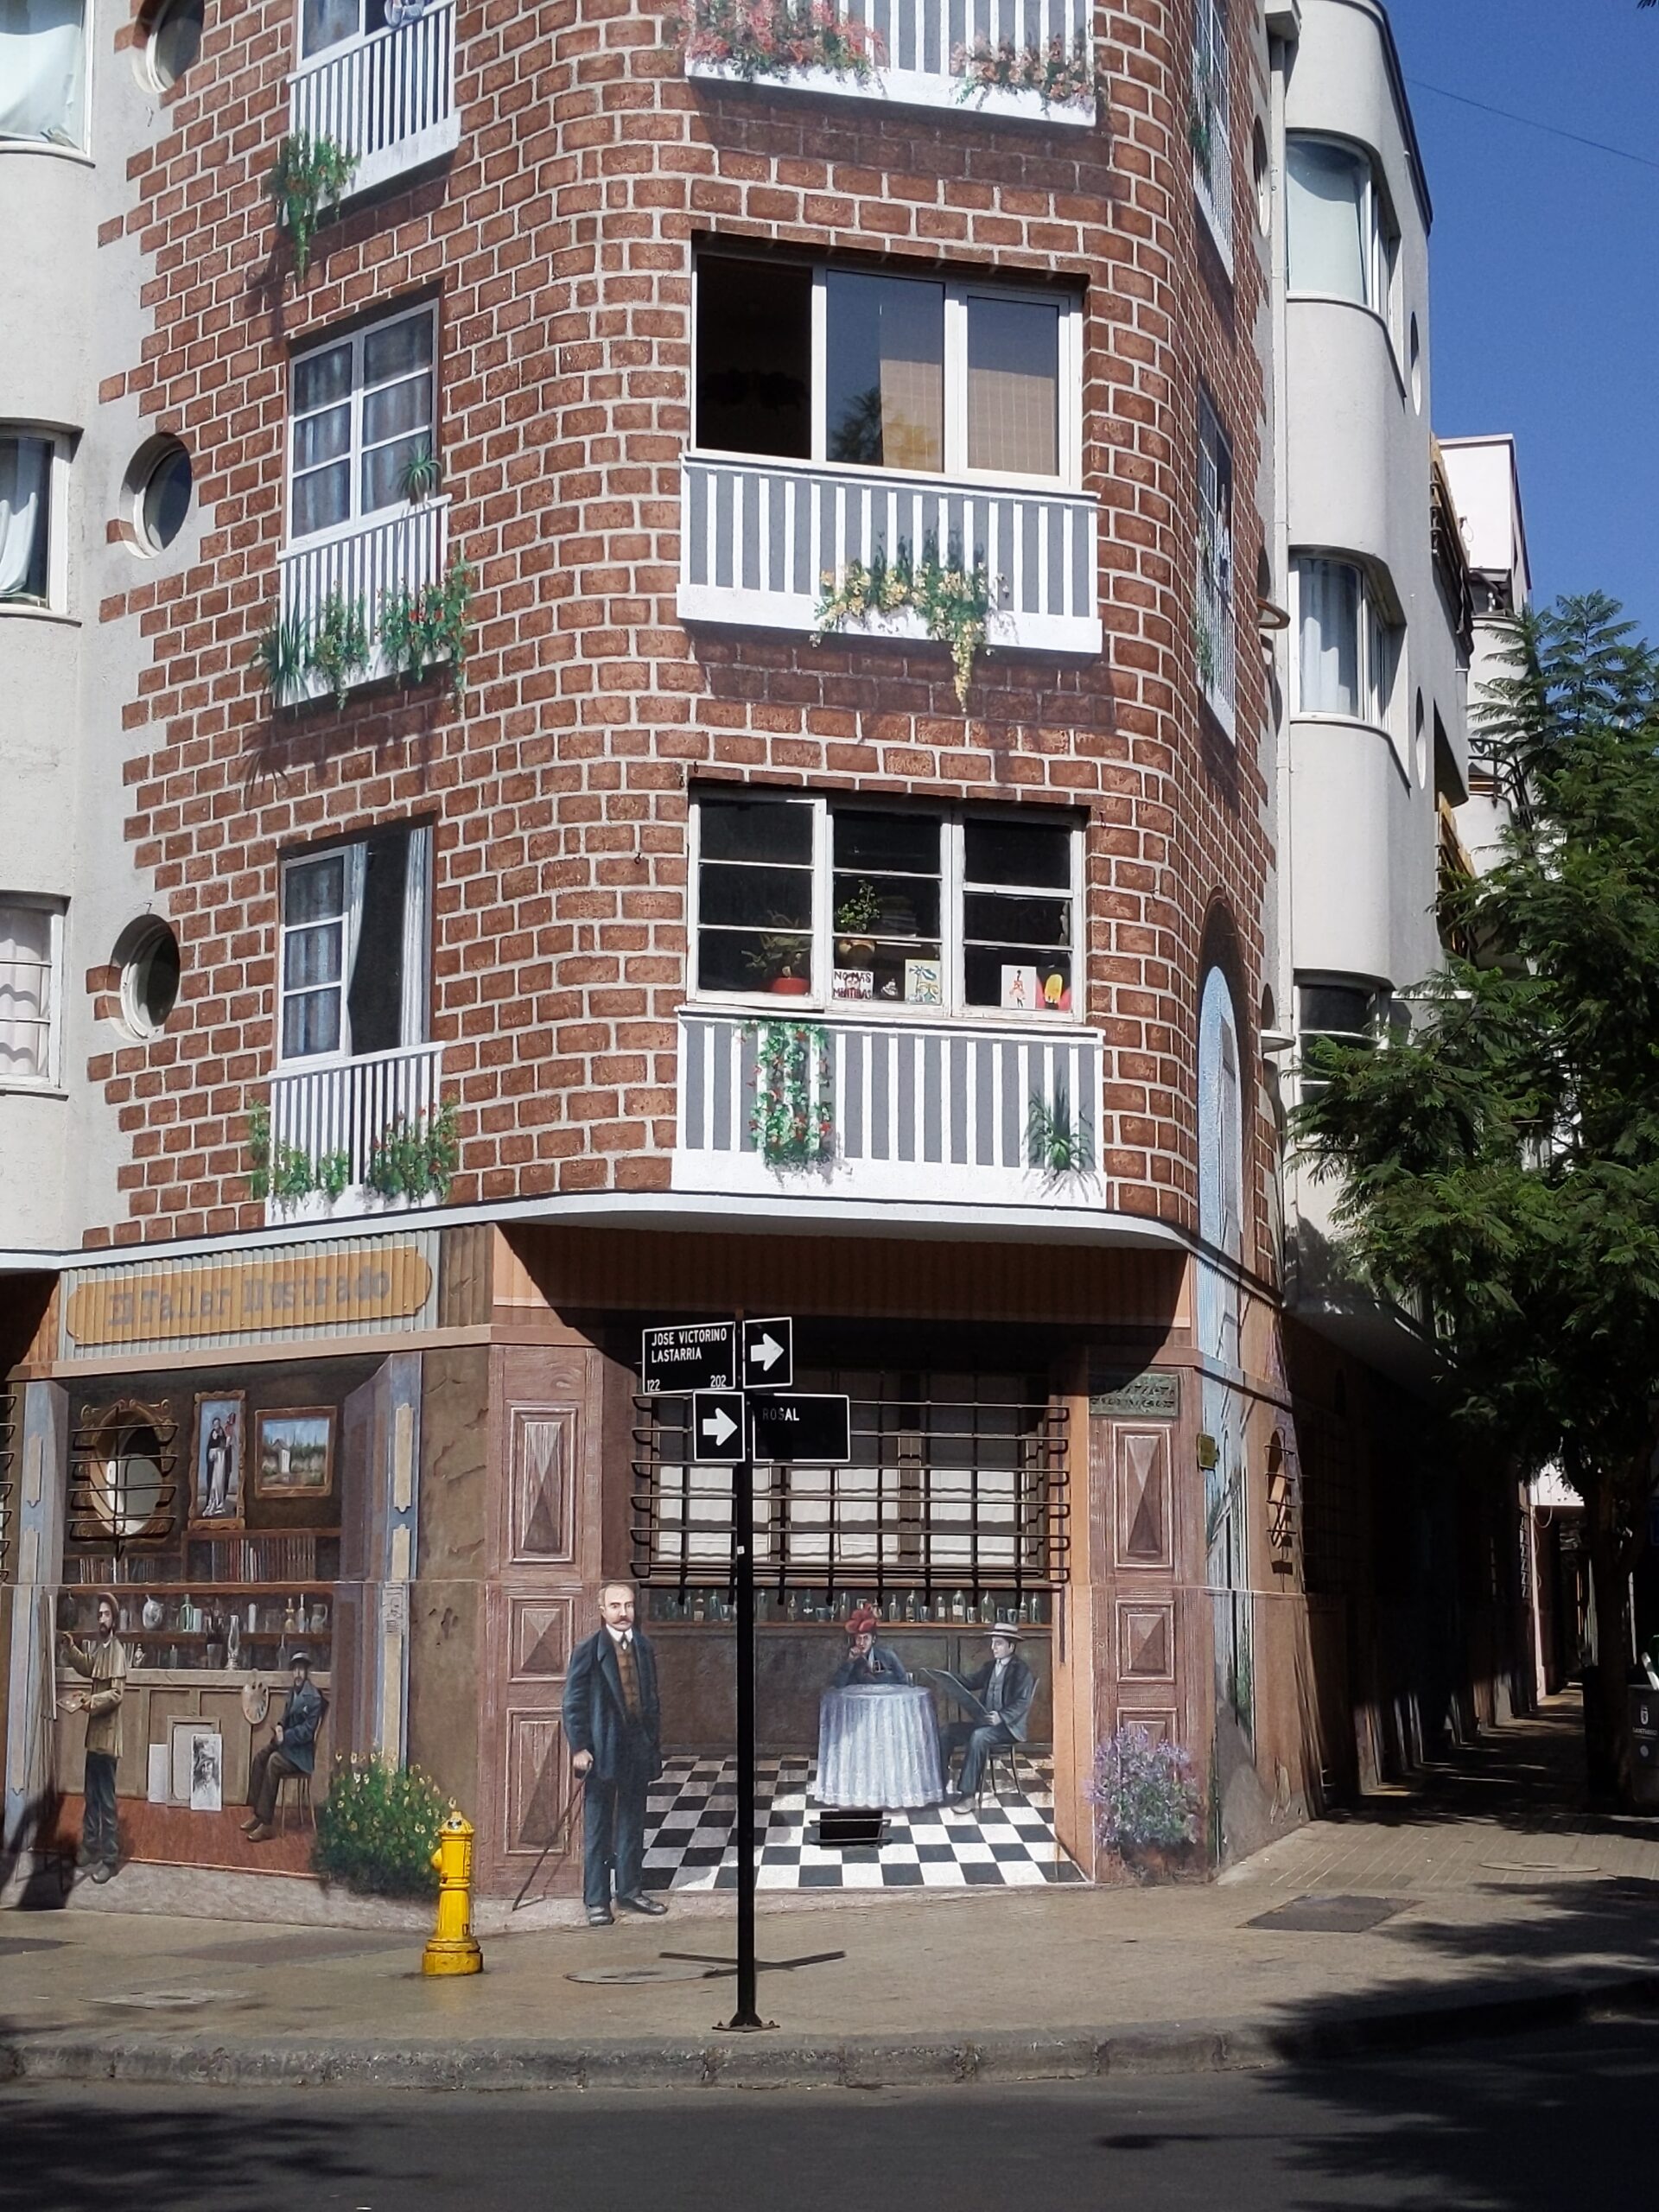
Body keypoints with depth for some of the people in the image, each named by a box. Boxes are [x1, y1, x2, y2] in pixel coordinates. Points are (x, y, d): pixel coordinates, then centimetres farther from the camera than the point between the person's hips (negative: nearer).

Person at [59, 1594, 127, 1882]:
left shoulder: (117, 1650, -16)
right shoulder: (98, 1646, 11)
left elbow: (117, 1693, -22)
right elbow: (87, 1667, 28)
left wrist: (89, 1701, -26)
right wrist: (71, 1648, 14)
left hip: (108, 1732, -9)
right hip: (94, 1731, 9)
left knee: (106, 1798, -5)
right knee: (91, 1793, 17)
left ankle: (109, 1858, -2)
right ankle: (90, 1846, 29)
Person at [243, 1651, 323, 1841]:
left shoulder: (313, 1697, -16)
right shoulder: (293, 1692, 12)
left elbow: (307, 1730, -19)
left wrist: (284, 1736, -22)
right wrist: (280, 1727, -2)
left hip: (302, 1750, -9)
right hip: (286, 1743, 9)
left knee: (273, 1762, -29)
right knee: (259, 1758, -12)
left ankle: (266, 1824, -31)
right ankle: (258, 1814, -7)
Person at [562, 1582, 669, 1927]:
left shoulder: (644, 1648, 8)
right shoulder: (588, 1651, -8)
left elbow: (651, 1700, 13)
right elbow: (573, 1703, -8)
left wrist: (654, 1743, 9)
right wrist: (579, 1748, -13)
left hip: (638, 1752, 5)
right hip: (602, 1752, -5)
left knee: (632, 1827, 13)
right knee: (597, 1830, 2)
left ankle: (630, 1890, 24)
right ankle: (596, 1901, 7)